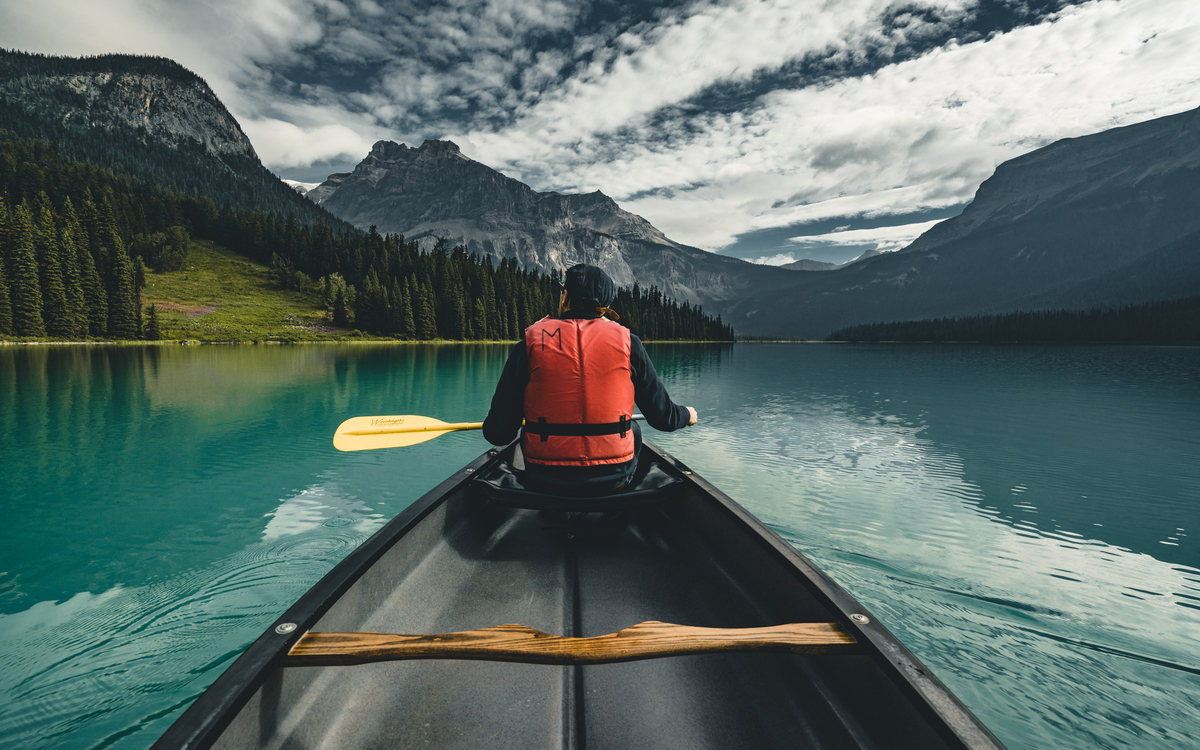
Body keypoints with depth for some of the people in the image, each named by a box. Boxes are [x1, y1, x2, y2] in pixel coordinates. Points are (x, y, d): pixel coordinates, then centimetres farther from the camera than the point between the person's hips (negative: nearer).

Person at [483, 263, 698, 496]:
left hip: (544, 481, 0)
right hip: (612, 479, 0)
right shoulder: (627, 341, -4)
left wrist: (491, 427, 18)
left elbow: (499, 433, -7)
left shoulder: (531, 342, -6)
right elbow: (663, 417, 1)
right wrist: (687, 415, 25)